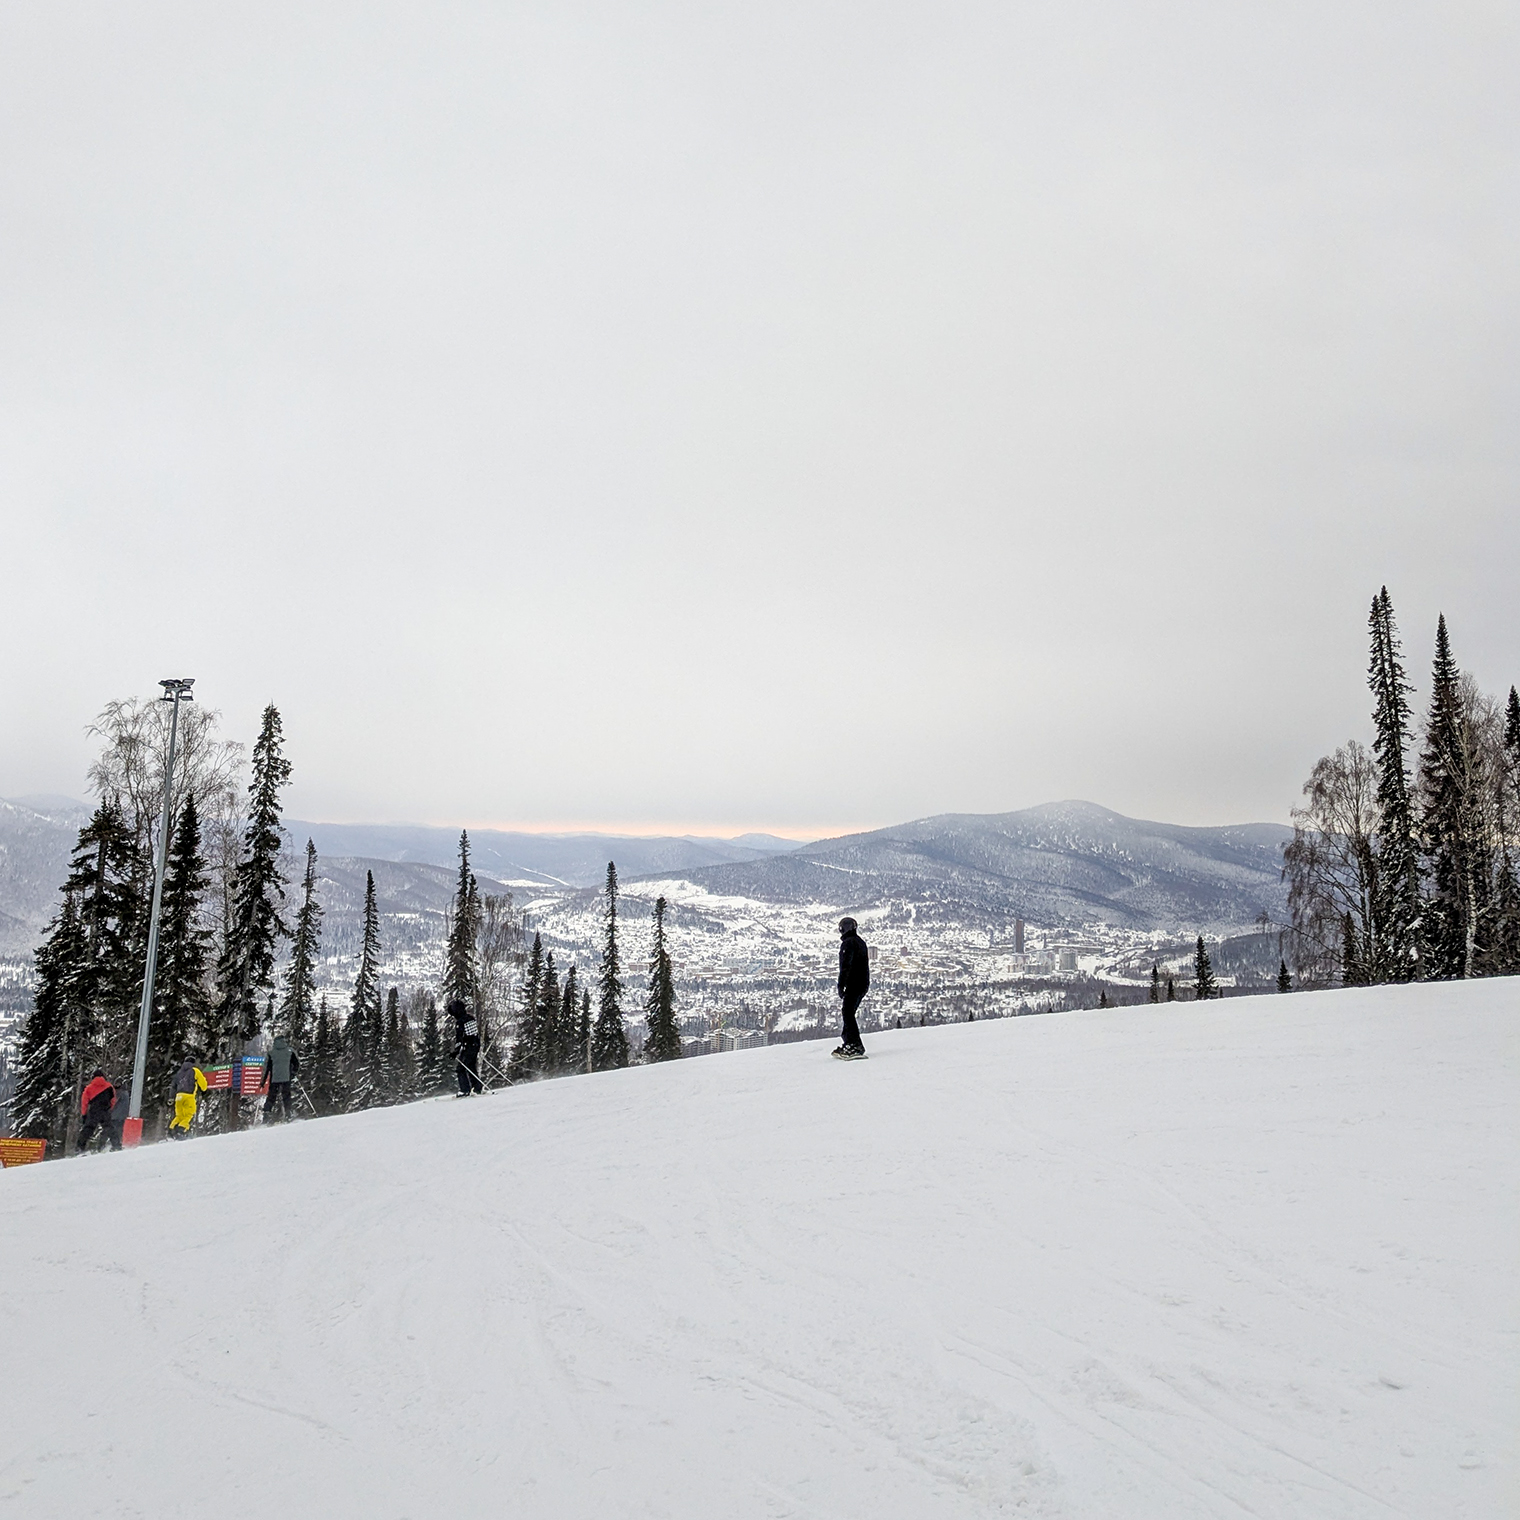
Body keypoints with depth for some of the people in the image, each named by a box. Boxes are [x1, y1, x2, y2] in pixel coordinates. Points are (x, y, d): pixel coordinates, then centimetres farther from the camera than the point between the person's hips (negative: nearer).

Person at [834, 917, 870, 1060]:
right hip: (863, 984, 10)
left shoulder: (848, 943, -10)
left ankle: (856, 1047, -19)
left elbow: (846, 966, -19)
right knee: (847, 1013, 15)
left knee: (847, 1014, -11)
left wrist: (841, 985, -19)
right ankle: (848, 1044, 16)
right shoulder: (860, 942, 20)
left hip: (854, 984, -10)